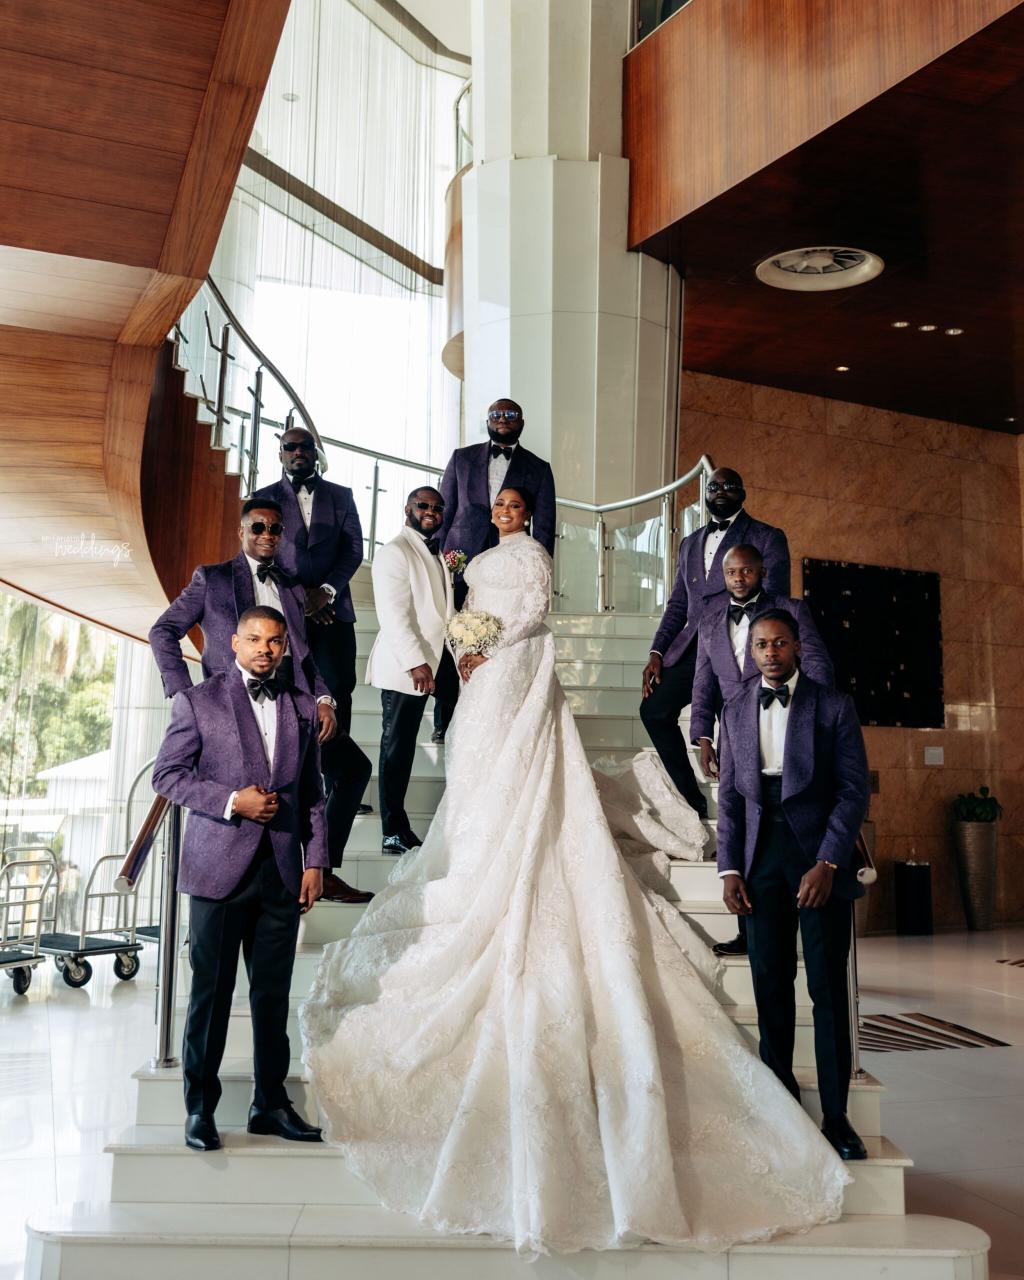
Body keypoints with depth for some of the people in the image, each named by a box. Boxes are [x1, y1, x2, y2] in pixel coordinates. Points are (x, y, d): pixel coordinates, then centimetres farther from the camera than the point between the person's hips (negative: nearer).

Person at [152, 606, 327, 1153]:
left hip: (282, 870, 3)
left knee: (273, 992, 9)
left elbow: (311, 792, 13)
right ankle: (199, 1107, 15)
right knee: (211, 990, 2)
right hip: (220, 867, -3)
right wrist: (232, 800, -13)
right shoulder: (197, 701, 1)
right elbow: (166, 774, -2)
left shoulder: (301, 708, 12)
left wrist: (314, 861, 6)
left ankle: (270, 1103, 21)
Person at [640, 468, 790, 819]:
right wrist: (657, 652, 6)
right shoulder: (690, 544, 21)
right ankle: (693, 802, 8)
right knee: (654, 709, -1)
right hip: (693, 647, 6)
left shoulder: (767, 538, 3)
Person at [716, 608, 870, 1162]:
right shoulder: (736, 711, 10)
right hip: (760, 857, 3)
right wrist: (729, 868, 3)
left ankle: (836, 1116, 7)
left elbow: (854, 790, -4)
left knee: (828, 985, -1)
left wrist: (827, 863, -13)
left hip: (820, 855, -3)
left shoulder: (833, 706, 0)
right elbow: (729, 795, 11)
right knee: (770, 984, 6)